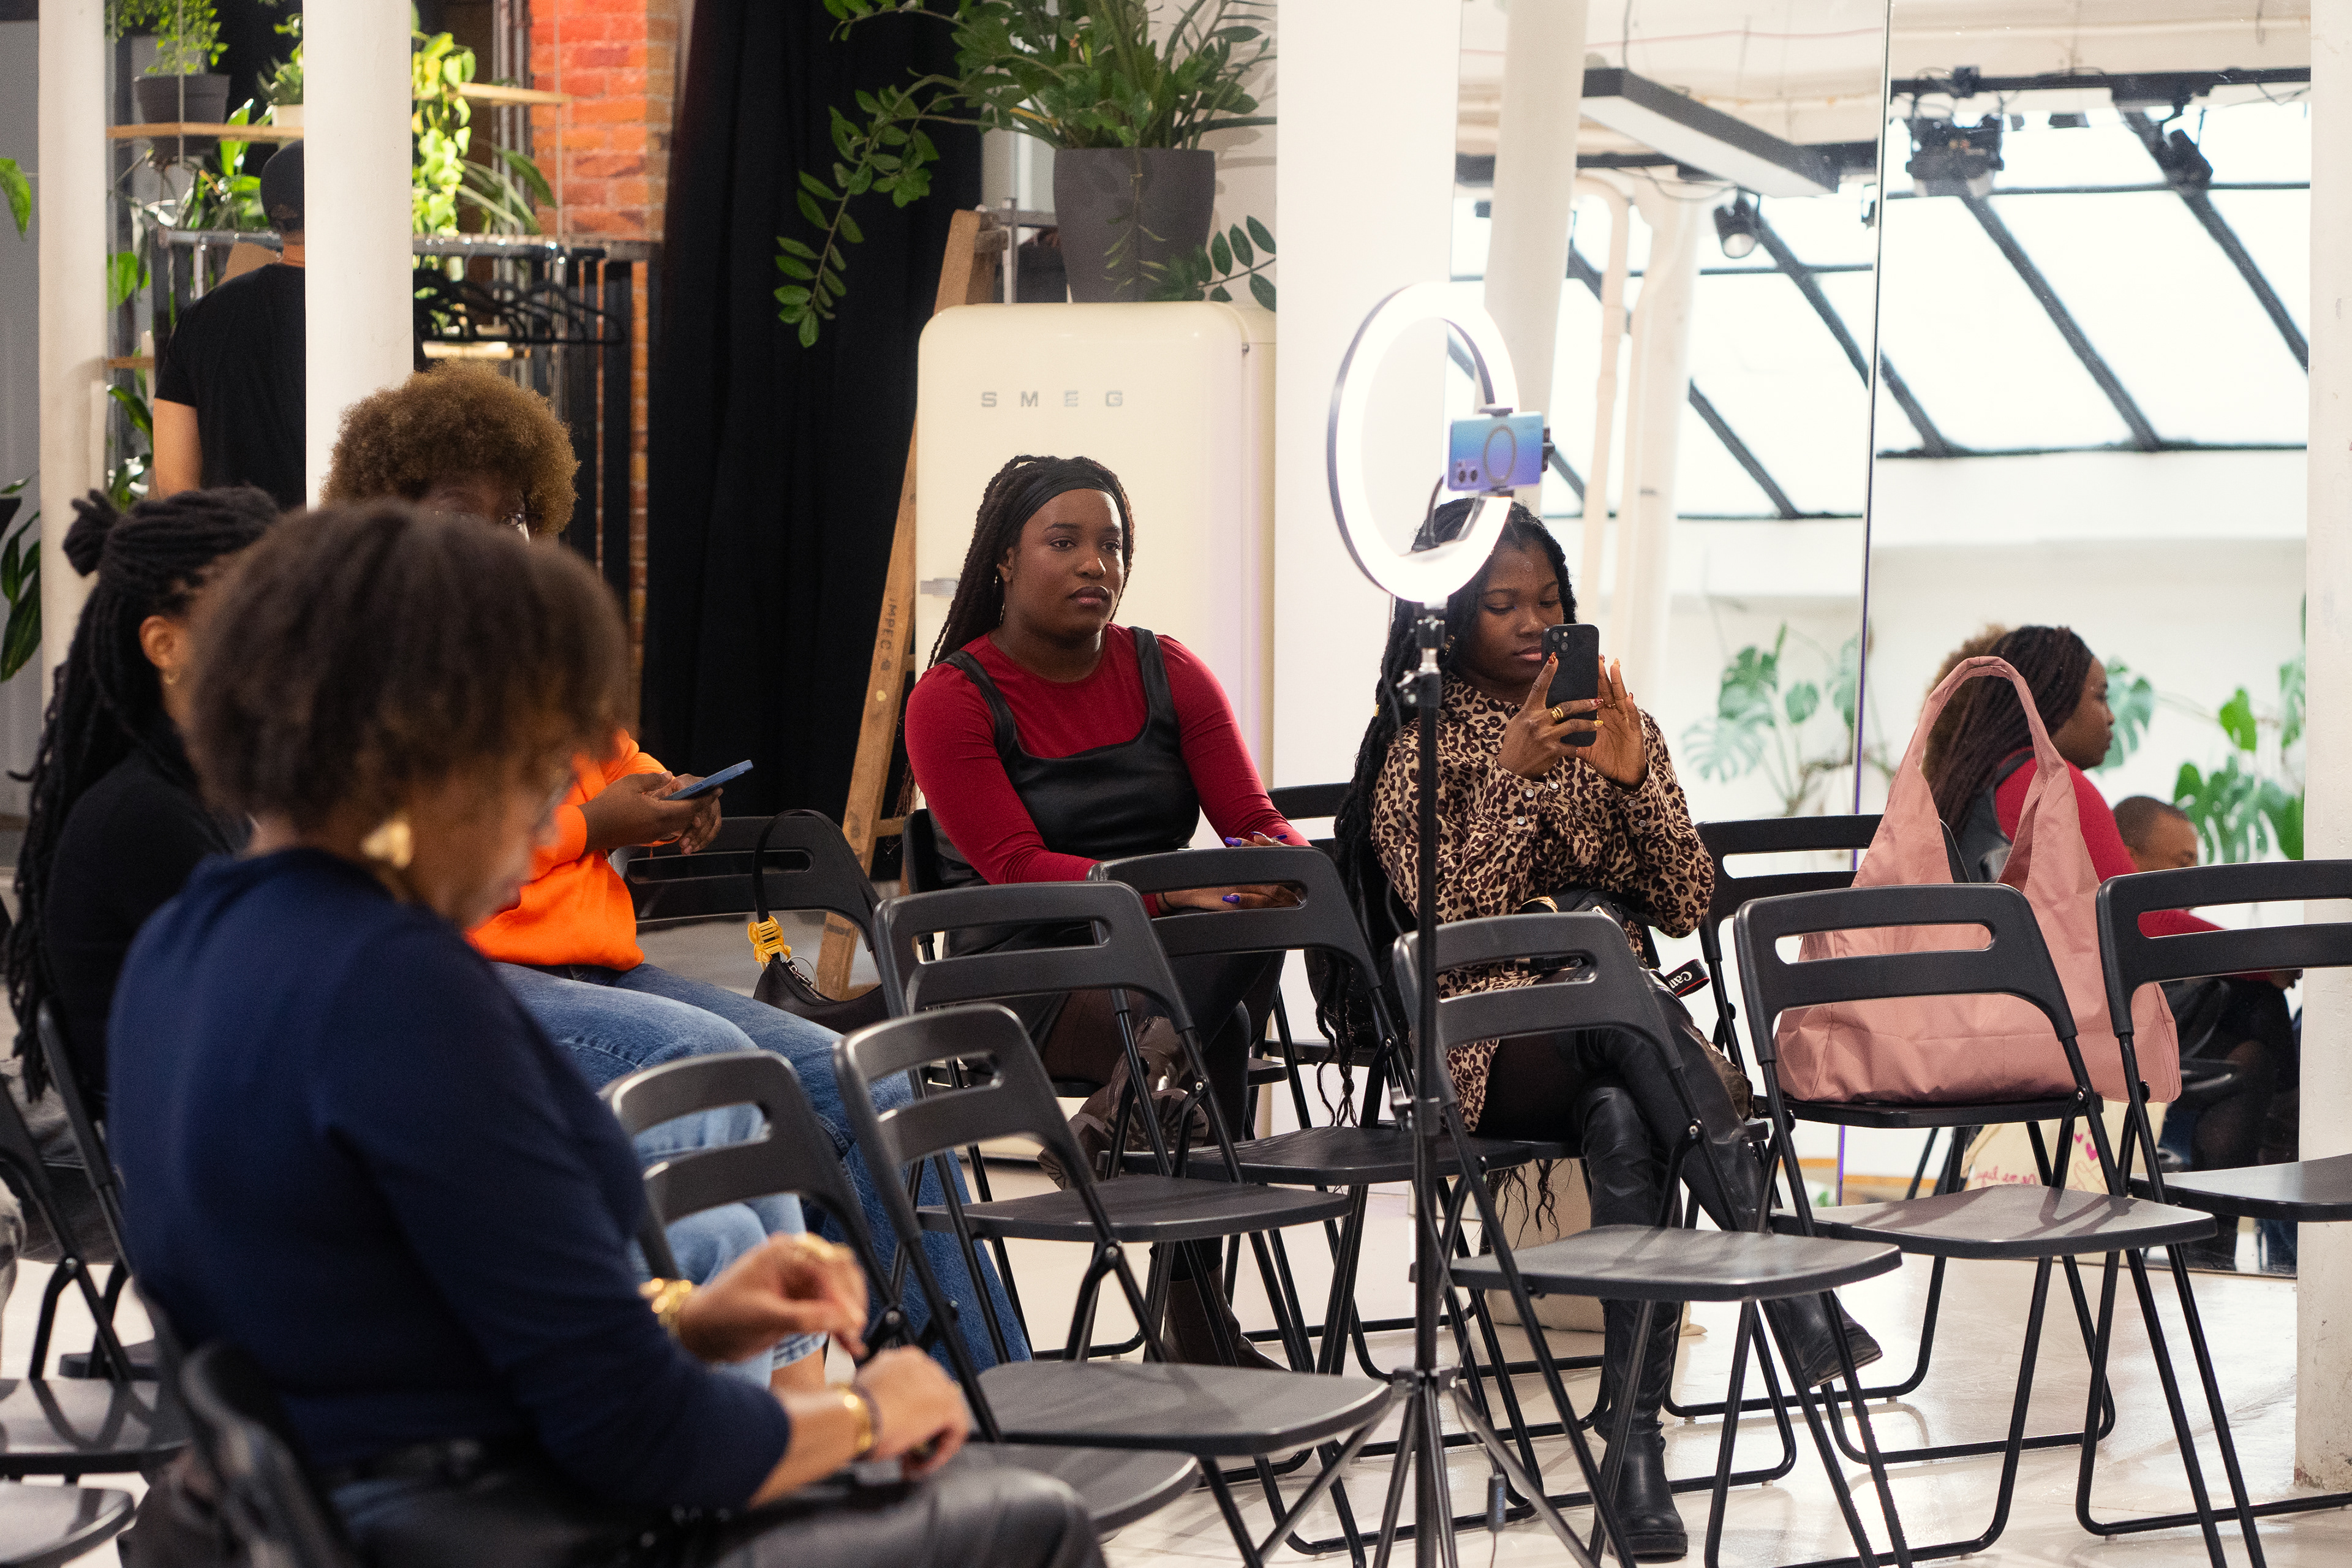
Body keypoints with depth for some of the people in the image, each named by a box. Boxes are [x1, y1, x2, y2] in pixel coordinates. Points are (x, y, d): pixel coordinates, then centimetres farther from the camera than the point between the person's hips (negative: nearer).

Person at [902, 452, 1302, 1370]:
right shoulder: (953, 700, -4)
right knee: (1219, 1028, -34)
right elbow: (1018, 868, -17)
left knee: (1261, 911, -32)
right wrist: (1174, 888, -32)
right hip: (1027, 979, -4)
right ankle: (1195, 1319, -32)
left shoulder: (1168, 674, 10)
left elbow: (1257, 823, 2)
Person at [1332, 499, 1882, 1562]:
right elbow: (1451, 925, -9)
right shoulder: (1418, 747, 6)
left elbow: (1686, 907, 8)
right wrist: (1516, 776, -18)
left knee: (1623, 1126, -36)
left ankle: (1637, 1439, -43)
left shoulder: (1615, 724, 17)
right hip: (1496, 1049, -3)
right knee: (1632, 1010, -39)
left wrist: (1632, 782, -8)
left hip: (1629, 1019, 3)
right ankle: (1788, 1288, -49)